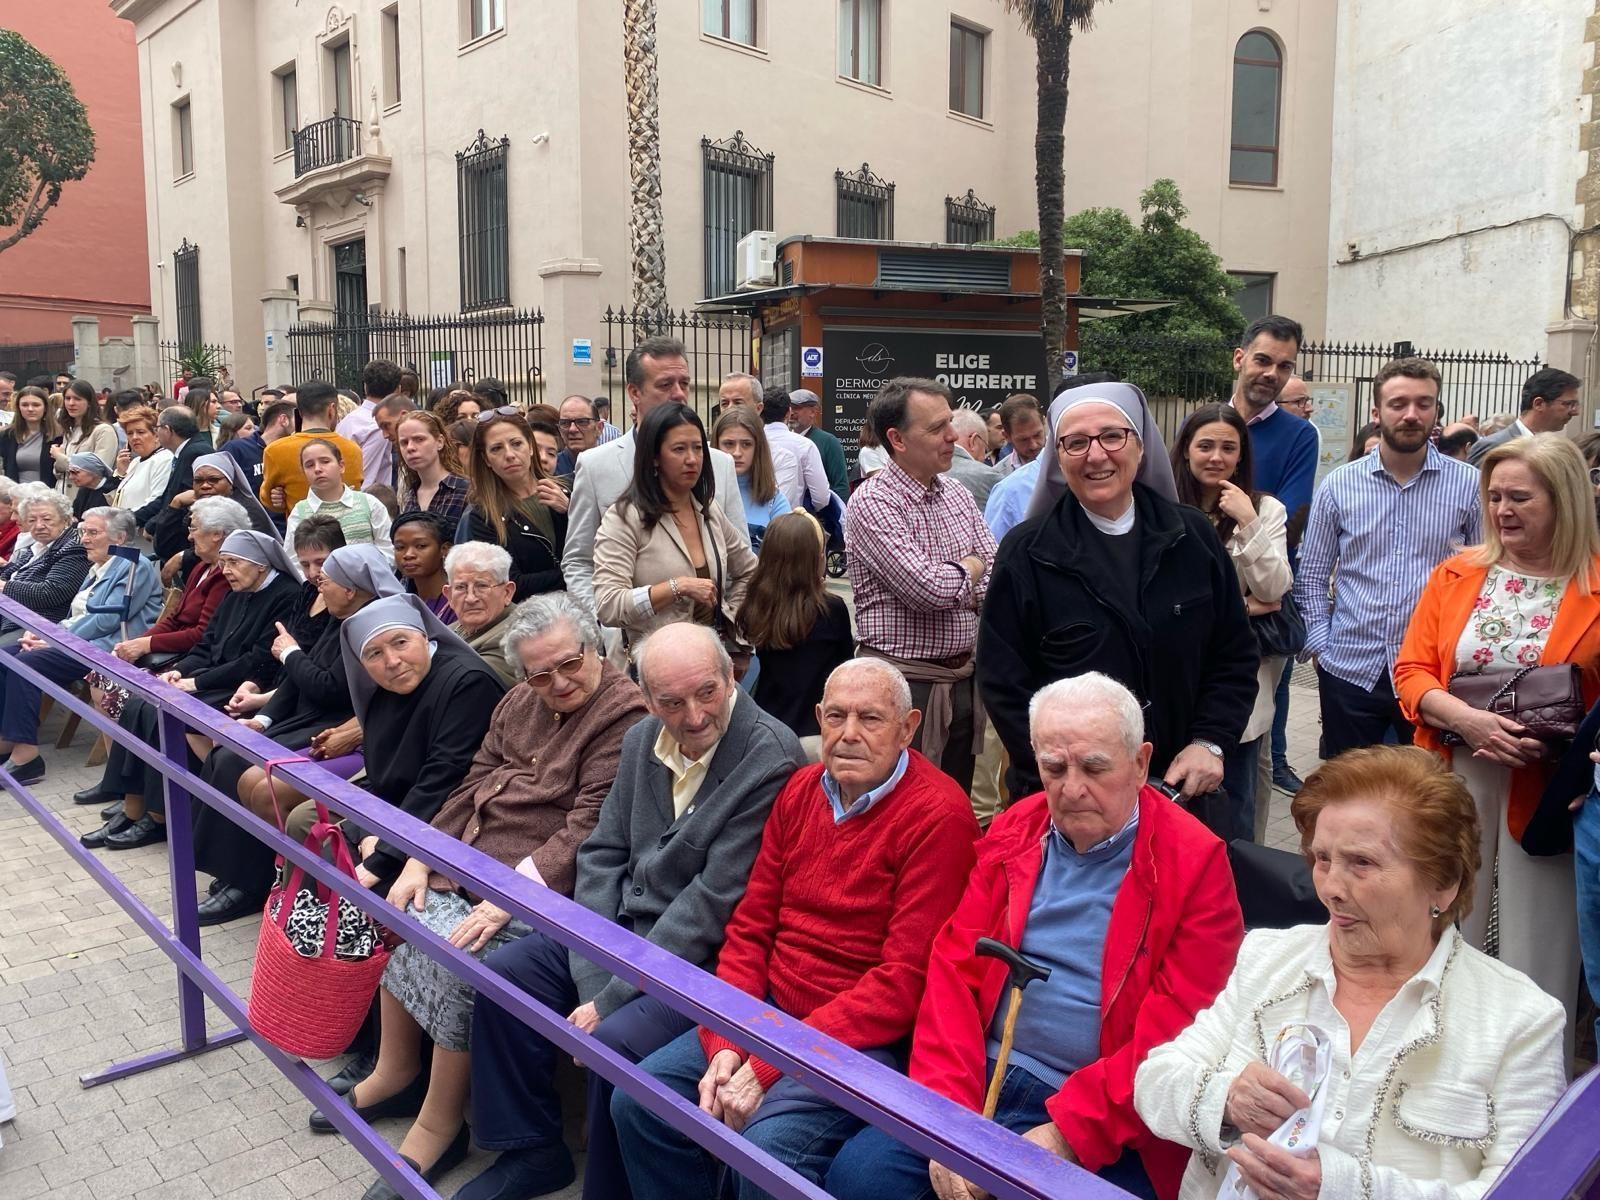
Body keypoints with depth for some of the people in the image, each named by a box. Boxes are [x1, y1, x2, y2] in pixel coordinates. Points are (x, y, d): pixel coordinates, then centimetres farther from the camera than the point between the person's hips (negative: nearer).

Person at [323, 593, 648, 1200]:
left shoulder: (624, 716, -16)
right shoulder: (521, 702, 11)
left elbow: (586, 828, -21)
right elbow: (473, 784, 11)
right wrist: (420, 861, 0)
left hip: (542, 881, -8)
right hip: (471, 856, 9)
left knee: (461, 954, -25)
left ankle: (441, 1122, -4)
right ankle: (396, 1071, 14)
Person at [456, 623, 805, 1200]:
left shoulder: (770, 761, -23)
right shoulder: (643, 740, 2)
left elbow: (713, 901, -23)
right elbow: (602, 853, 5)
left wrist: (613, 997, -20)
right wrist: (592, 977, -7)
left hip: (706, 957, -8)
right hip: (626, 927, 8)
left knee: (615, 1040, -28)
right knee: (503, 975, 3)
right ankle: (533, 1150, 19)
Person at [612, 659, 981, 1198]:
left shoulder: (939, 815, -15)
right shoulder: (800, 791, 7)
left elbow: (905, 979, -19)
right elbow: (751, 928, 8)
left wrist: (769, 1065, -19)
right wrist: (724, 1047, -8)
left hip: (870, 1036, -7)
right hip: (772, 1009, 7)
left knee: (769, 1146, -28)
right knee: (637, 1101, -3)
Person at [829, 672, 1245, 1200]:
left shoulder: (1195, 862, -7)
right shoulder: (1013, 831, 7)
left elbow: (1178, 1032, -11)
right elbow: (955, 967, 3)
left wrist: (1067, 1134, -18)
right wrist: (950, 1111, -9)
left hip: (1106, 1129, -3)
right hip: (980, 1084, 4)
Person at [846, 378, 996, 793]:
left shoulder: (959, 497, 9)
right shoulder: (872, 502, -14)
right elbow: (926, 588, -23)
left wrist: (950, 586, -14)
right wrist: (970, 568, -3)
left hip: (963, 678, 7)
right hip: (906, 683, -7)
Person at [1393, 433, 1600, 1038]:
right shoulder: (1455, 575, 6)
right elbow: (1411, 670, 3)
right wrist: (1466, 719, -14)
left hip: (1549, 788, -2)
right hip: (1456, 778, 2)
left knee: (1536, 945, 5)